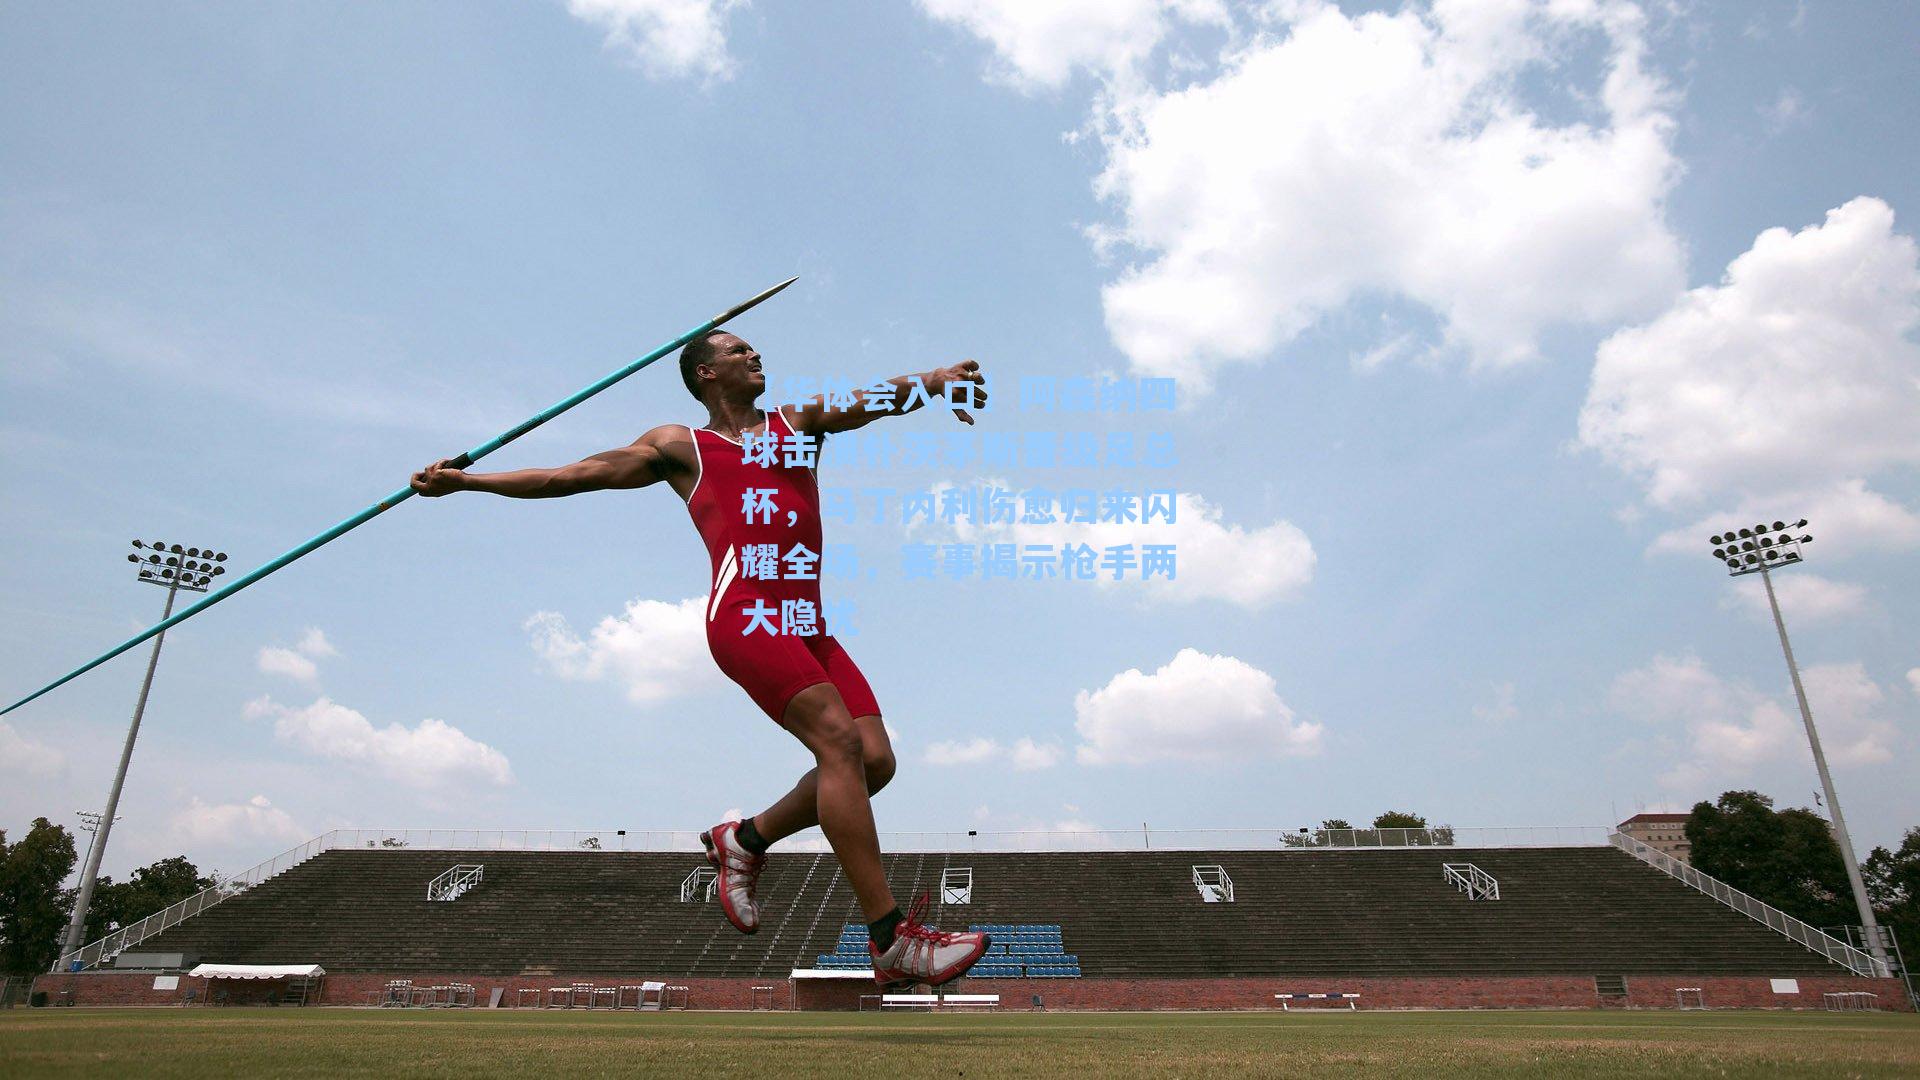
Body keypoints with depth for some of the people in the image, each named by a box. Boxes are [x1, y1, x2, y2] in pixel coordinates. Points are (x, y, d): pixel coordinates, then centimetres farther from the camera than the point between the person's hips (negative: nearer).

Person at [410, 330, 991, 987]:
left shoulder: (800, 421, 25)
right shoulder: (679, 447, 18)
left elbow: (872, 399, 5)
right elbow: (574, 475, 20)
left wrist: (932, 382, -16)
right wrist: (464, 481, 19)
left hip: (808, 623, 5)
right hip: (744, 615, -5)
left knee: (874, 759, -9)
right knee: (839, 741, -21)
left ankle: (745, 840, 14)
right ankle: (893, 942, -19)